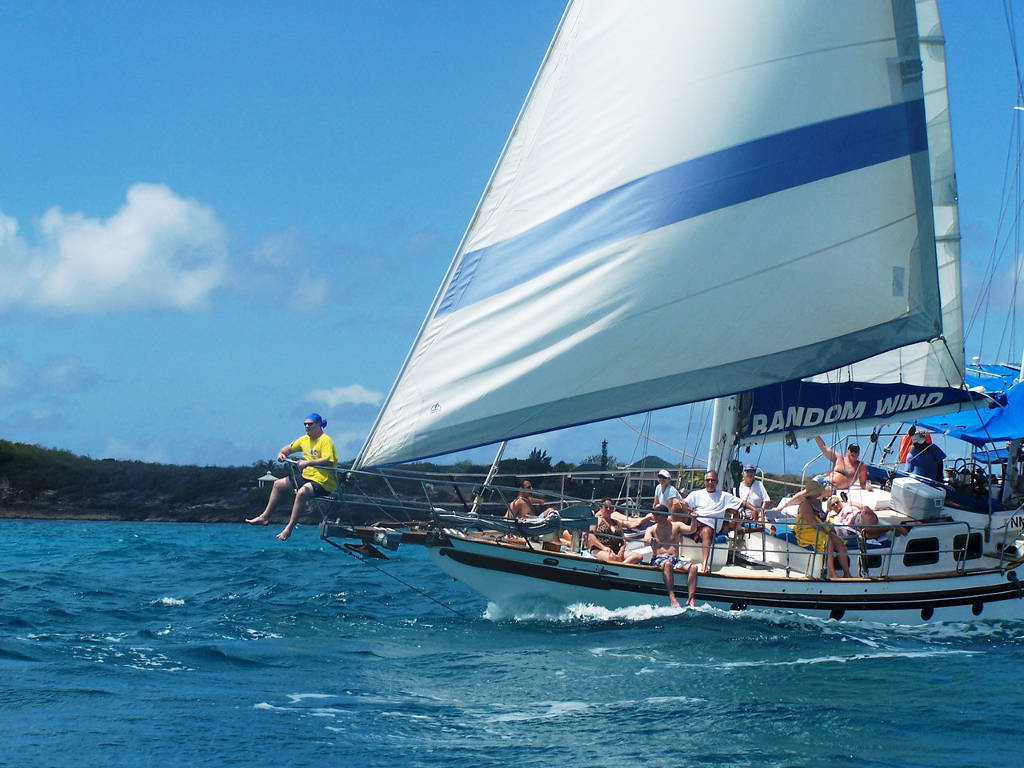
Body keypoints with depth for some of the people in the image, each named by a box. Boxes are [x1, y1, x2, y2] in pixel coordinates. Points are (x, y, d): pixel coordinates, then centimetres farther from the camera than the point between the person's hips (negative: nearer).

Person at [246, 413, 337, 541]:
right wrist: (281, 453, 2)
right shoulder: (305, 439, 13)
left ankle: (289, 528, -32)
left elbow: (328, 461, -27)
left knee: (302, 492, -36)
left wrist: (307, 463, -34)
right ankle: (265, 517, 14)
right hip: (306, 477, 9)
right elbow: (288, 449, 24)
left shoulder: (325, 441, -12)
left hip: (323, 481, -9)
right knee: (279, 484, 10)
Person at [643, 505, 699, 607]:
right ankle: (672, 598, -47)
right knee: (667, 564, -39)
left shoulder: (676, 526, 17)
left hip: (675, 560, 2)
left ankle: (690, 600, -34)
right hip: (658, 560, -2)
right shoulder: (651, 529, 14)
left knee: (693, 567, -26)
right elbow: (646, 540, -7)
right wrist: (649, 541, -32)